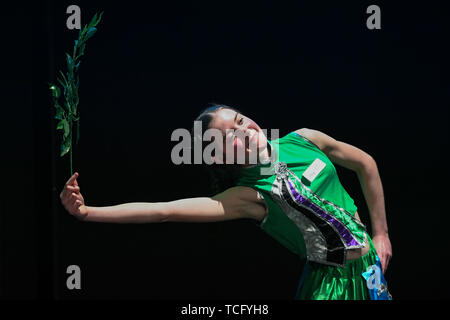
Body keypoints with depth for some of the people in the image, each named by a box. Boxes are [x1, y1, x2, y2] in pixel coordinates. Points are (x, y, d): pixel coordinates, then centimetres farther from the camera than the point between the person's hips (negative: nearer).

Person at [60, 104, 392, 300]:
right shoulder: (249, 197, -16)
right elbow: (164, 210, -26)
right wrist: (87, 212, -34)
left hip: (370, 266, 4)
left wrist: (381, 232, 8)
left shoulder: (303, 140, -5)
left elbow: (365, 163, 10)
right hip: (328, 280, -4)